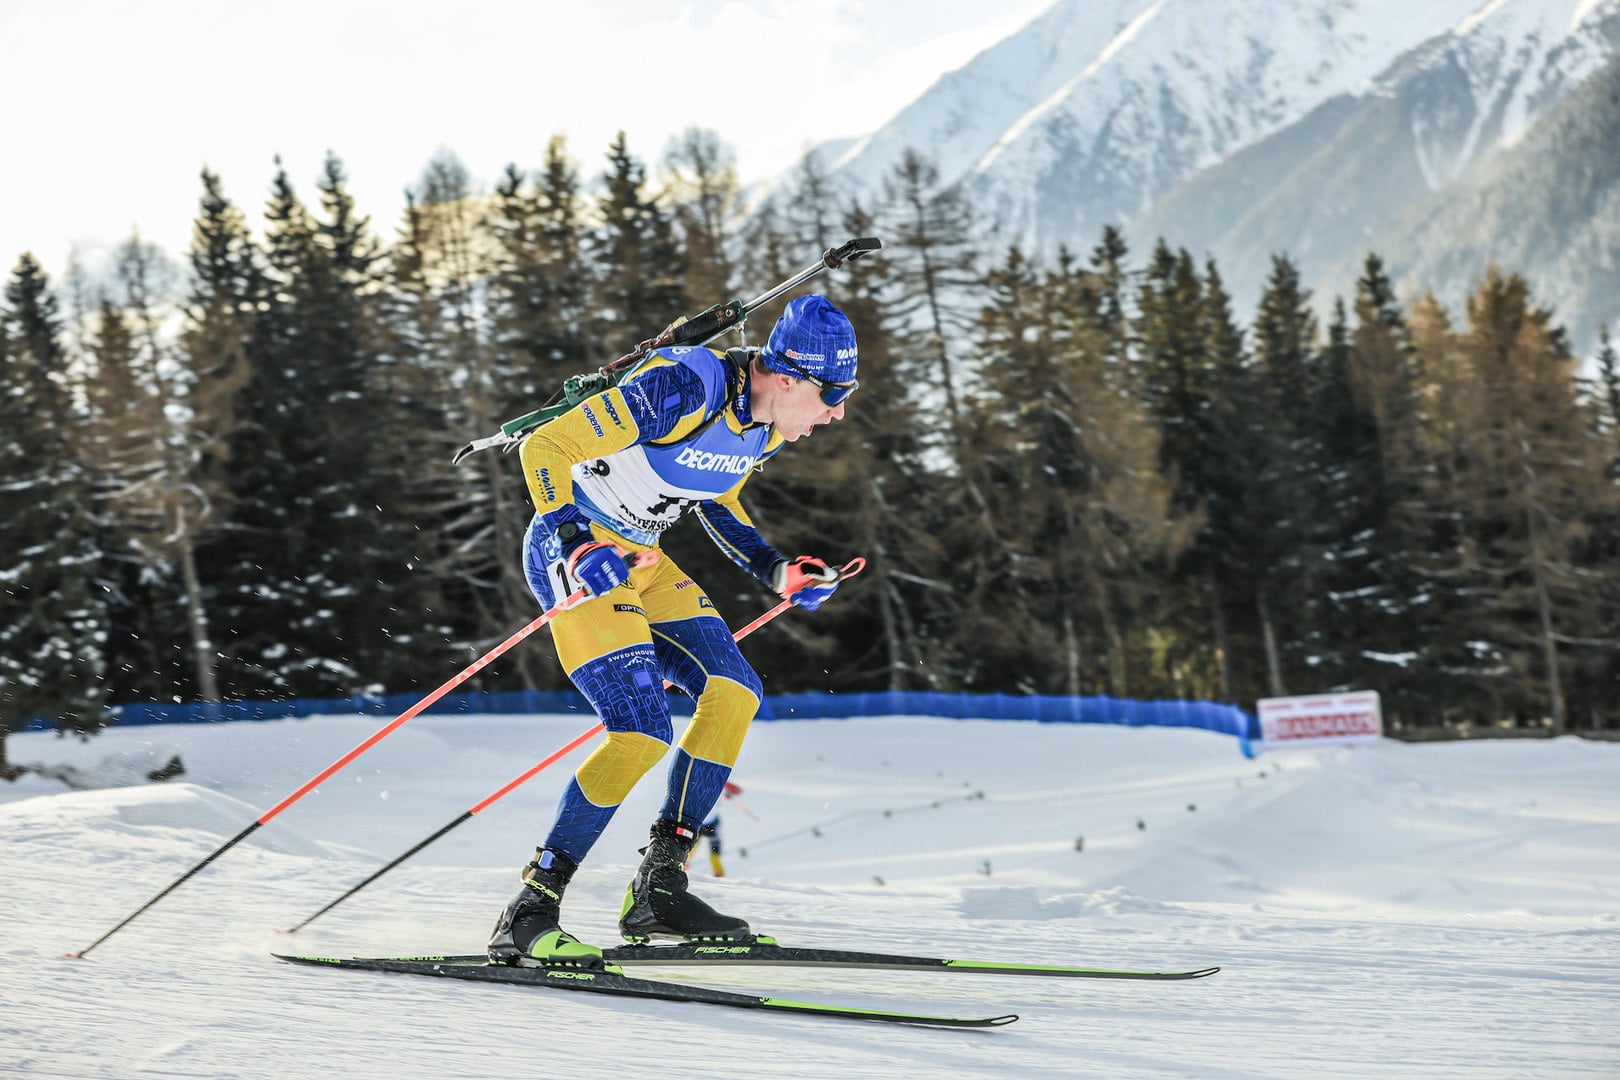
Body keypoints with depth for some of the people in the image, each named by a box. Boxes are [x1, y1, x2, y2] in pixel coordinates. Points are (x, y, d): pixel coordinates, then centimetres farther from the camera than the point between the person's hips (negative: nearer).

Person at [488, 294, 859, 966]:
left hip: (639, 559, 9)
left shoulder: (768, 426, 1)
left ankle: (658, 891, 3)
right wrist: (577, 548, -34)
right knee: (643, 730, -19)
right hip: (571, 551, -9)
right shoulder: (681, 390, -26)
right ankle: (527, 916, -13)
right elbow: (545, 448, -24)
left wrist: (777, 573, 7)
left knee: (734, 691, -1)